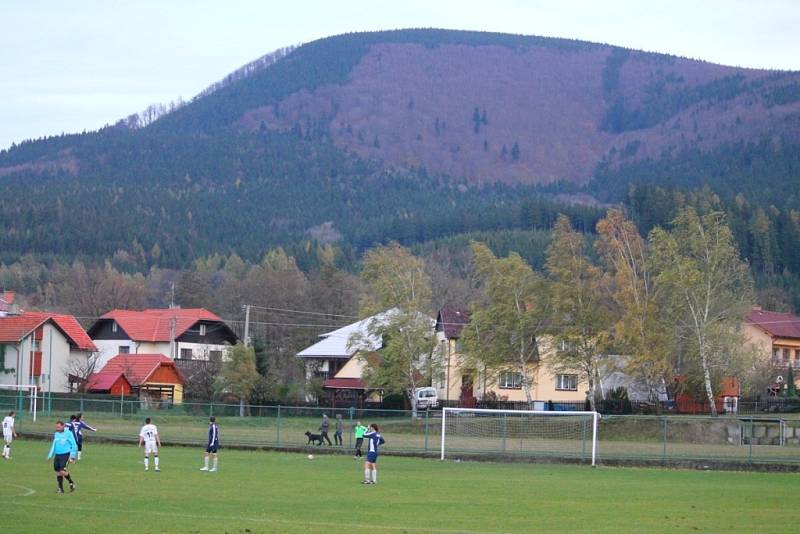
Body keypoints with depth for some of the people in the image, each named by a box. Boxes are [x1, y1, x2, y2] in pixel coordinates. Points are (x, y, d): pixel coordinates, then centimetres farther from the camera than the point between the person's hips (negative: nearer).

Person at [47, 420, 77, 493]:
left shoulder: (68, 433, -6)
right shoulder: (56, 434, 11)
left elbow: (74, 445, -5)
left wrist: (72, 457, -11)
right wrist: (50, 455, 18)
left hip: (66, 455, -6)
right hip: (57, 455, 6)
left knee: (62, 471, -18)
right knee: (58, 472, 3)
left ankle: (71, 482, 5)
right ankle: (60, 488, 14)